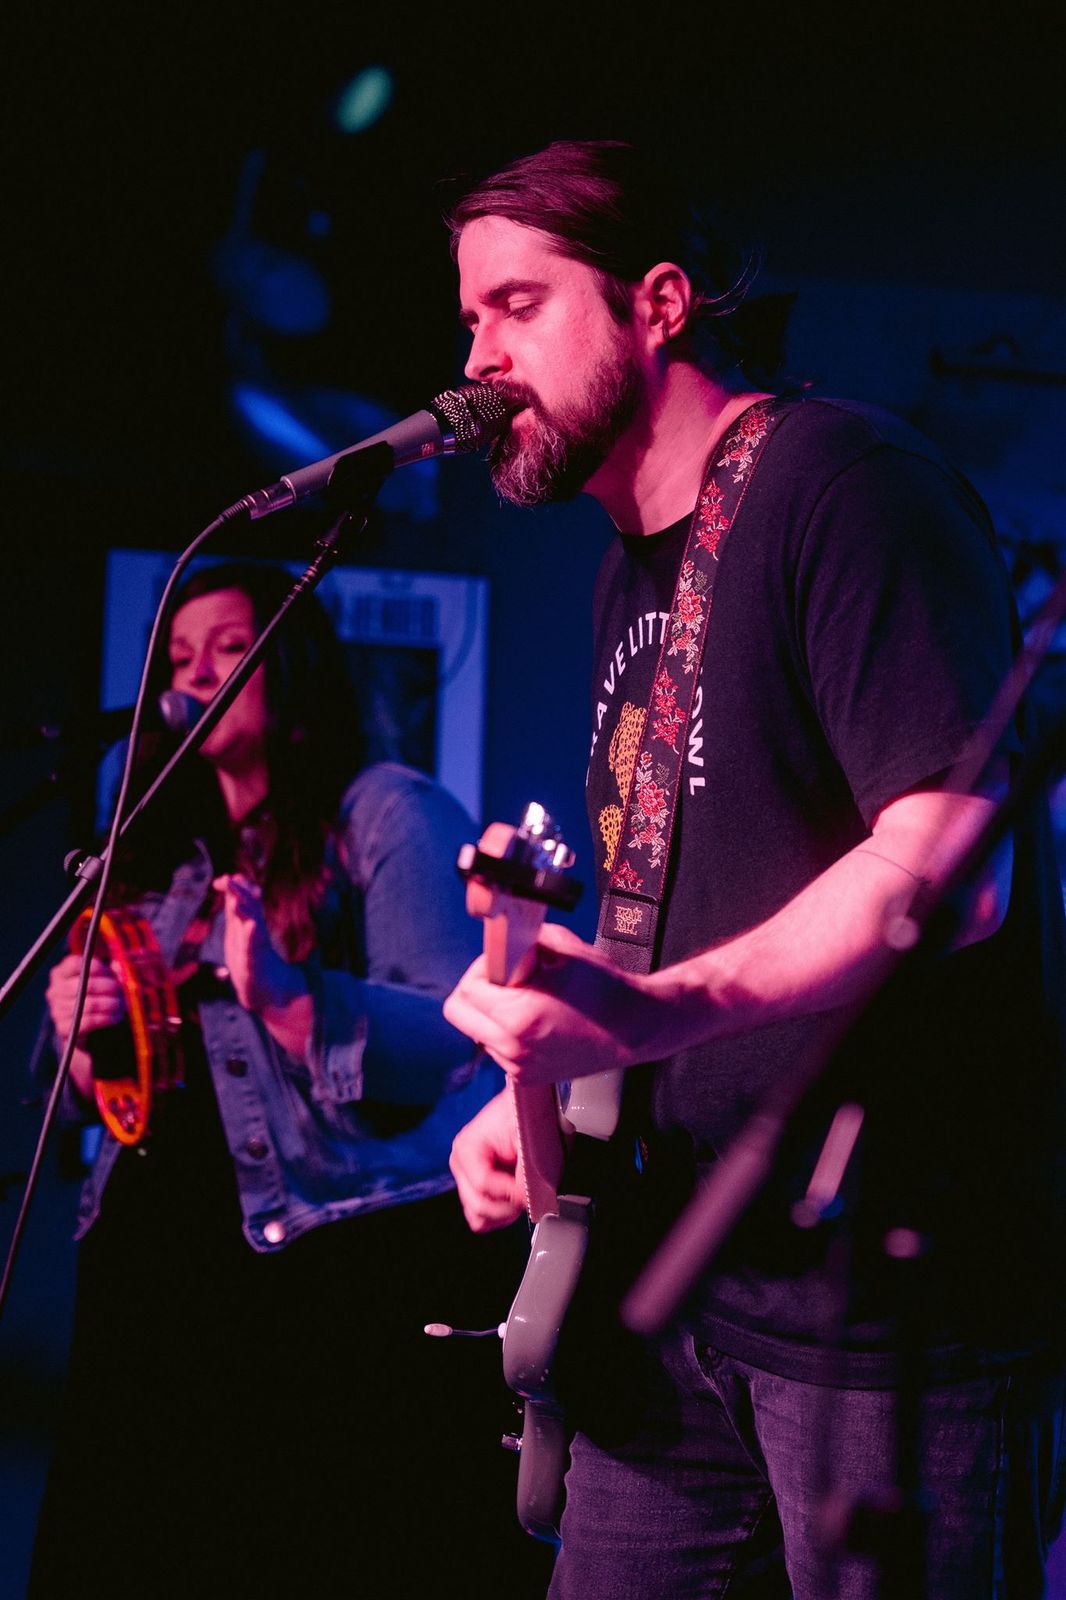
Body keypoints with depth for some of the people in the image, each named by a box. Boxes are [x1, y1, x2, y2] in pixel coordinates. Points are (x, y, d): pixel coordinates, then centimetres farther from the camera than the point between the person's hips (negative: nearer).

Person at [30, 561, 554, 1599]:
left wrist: (288, 998, -24)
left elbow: (462, 1052, -11)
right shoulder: (163, 860, 19)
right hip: (162, 1265, 6)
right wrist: (86, 1041, 0)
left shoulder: (389, 813, 0)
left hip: (355, 1275, -6)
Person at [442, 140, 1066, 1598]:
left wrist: (650, 1015, -32)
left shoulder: (840, 480, -11)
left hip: (899, 1281, -9)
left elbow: (948, 865, -22)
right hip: (696, 1276, 9)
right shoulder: (635, 575, 18)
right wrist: (555, 1088, 8)